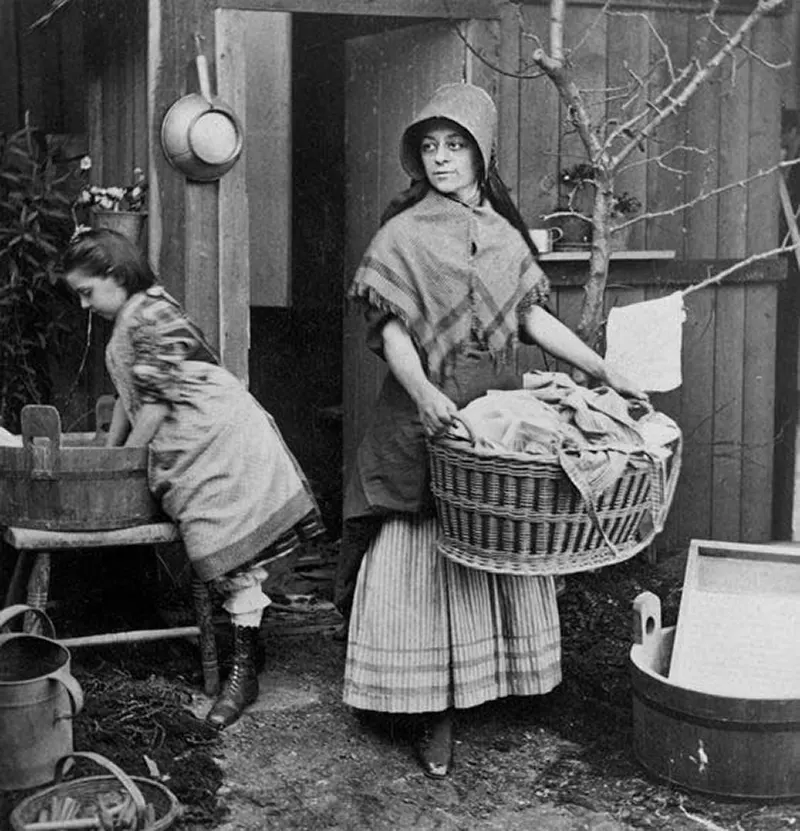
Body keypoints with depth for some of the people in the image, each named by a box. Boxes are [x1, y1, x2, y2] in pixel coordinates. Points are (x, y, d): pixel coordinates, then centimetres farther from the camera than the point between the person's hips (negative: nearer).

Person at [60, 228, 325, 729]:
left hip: (218, 436, -10)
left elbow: (157, 400, -14)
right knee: (230, 555, 9)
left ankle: (245, 670, -9)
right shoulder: (130, 319, 21)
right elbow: (129, 396, 29)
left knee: (232, 550, -10)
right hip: (192, 448, 10)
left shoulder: (149, 316, -11)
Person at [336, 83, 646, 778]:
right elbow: (391, 329, -10)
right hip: (427, 420, -5)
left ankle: (484, 686, 21)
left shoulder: (505, 234, 12)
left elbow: (532, 316, 13)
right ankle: (437, 716, 4)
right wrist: (422, 391, -28)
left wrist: (603, 370, 5)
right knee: (425, 564, -2)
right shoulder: (402, 234, -3)